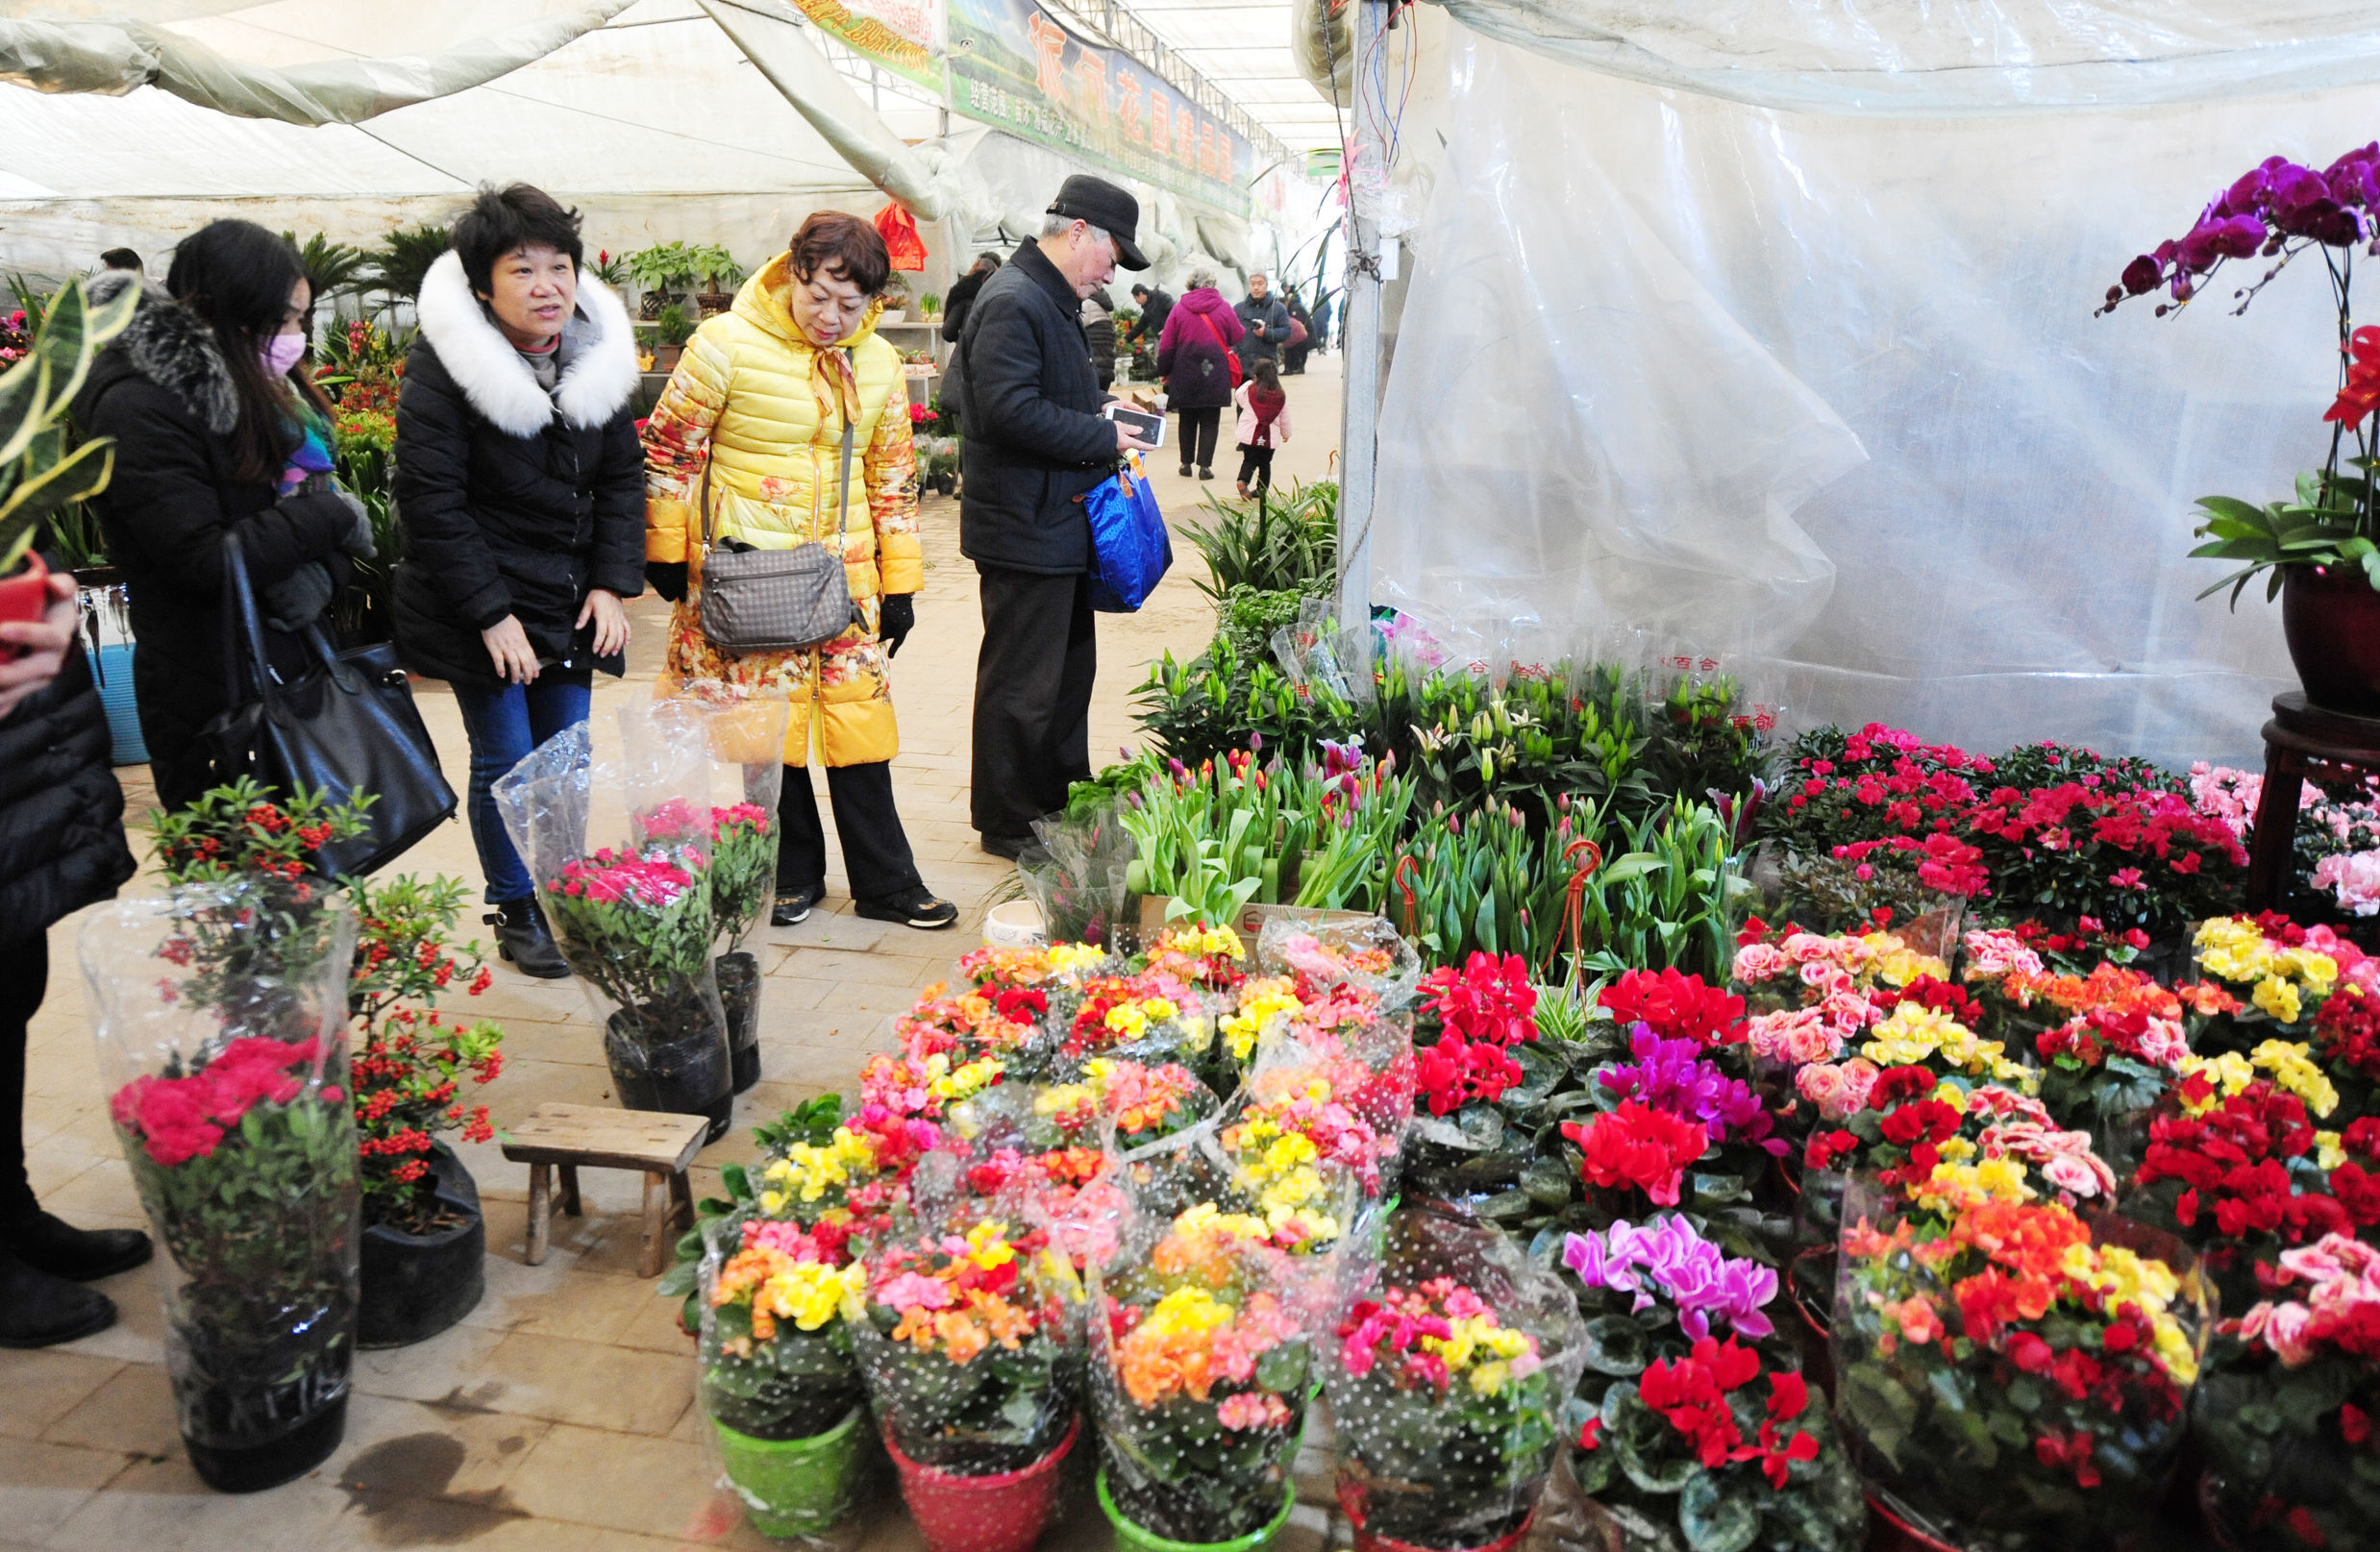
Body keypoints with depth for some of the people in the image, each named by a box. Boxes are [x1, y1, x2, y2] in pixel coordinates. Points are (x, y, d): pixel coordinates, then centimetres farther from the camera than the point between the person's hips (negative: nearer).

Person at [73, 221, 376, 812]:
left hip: (295, 665, 7)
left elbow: (313, 488, 10)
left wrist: (319, 569, -11)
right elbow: (205, 560, -21)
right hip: (211, 697, -7)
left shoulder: (256, 384, 9)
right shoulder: (137, 408, -15)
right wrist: (330, 517, -12)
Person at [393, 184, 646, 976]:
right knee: (504, 762, 2)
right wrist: (491, 613, -17)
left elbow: (623, 476, 7)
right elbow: (431, 501, -15)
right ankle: (516, 912, 19)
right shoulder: (443, 367, -14)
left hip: (569, 603, 5)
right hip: (479, 603, -5)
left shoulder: (599, 355, 3)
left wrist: (611, 583, -3)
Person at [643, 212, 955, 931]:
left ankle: (885, 882, 16)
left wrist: (900, 583, 11)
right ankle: (792, 875, 22)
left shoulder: (879, 363, 6)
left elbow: (893, 475, 13)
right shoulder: (727, 345, -9)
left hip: (844, 574, 4)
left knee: (859, 717, 5)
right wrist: (666, 554, 0)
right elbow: (669, 451, -2)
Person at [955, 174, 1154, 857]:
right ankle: (1007, 823, 11)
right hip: (1026, 530, -11)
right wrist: (1104, 436, -18)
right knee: (1021, 683, -1)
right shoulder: (1013, 302, -17)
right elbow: (1010, 410, -27)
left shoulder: (1052, 301, 18)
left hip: (1059, 526, 11)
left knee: (1071, 669, 19)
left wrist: (1104, 419, 9)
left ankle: (1061, 800, 32)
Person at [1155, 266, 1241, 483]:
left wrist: (1164, 371, 9)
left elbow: (1166, 345, 0)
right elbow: (1237, 337, 7)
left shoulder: (1179, 309, -2)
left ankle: (1186, 463, 16)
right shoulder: (1224, 308, -3)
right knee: (1210, 421, 3)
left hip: (1185, 375, 1)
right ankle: (1205, 465, -2)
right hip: (1215, 376, -1)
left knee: (1187, 420, 13)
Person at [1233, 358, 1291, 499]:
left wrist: (1250, 382, 26)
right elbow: (1285, 418, 7)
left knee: (1249, 460, 8)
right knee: (1265, 463, 15)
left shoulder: (1248, 390, -7)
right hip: (1270, 437, 1)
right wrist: (1286, 434, 23)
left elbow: (1237, 396, 16)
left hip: (1249, 435, -1)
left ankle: (1243, 481, -18)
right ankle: (1262, 489, 20)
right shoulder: (1281, 396, -1)